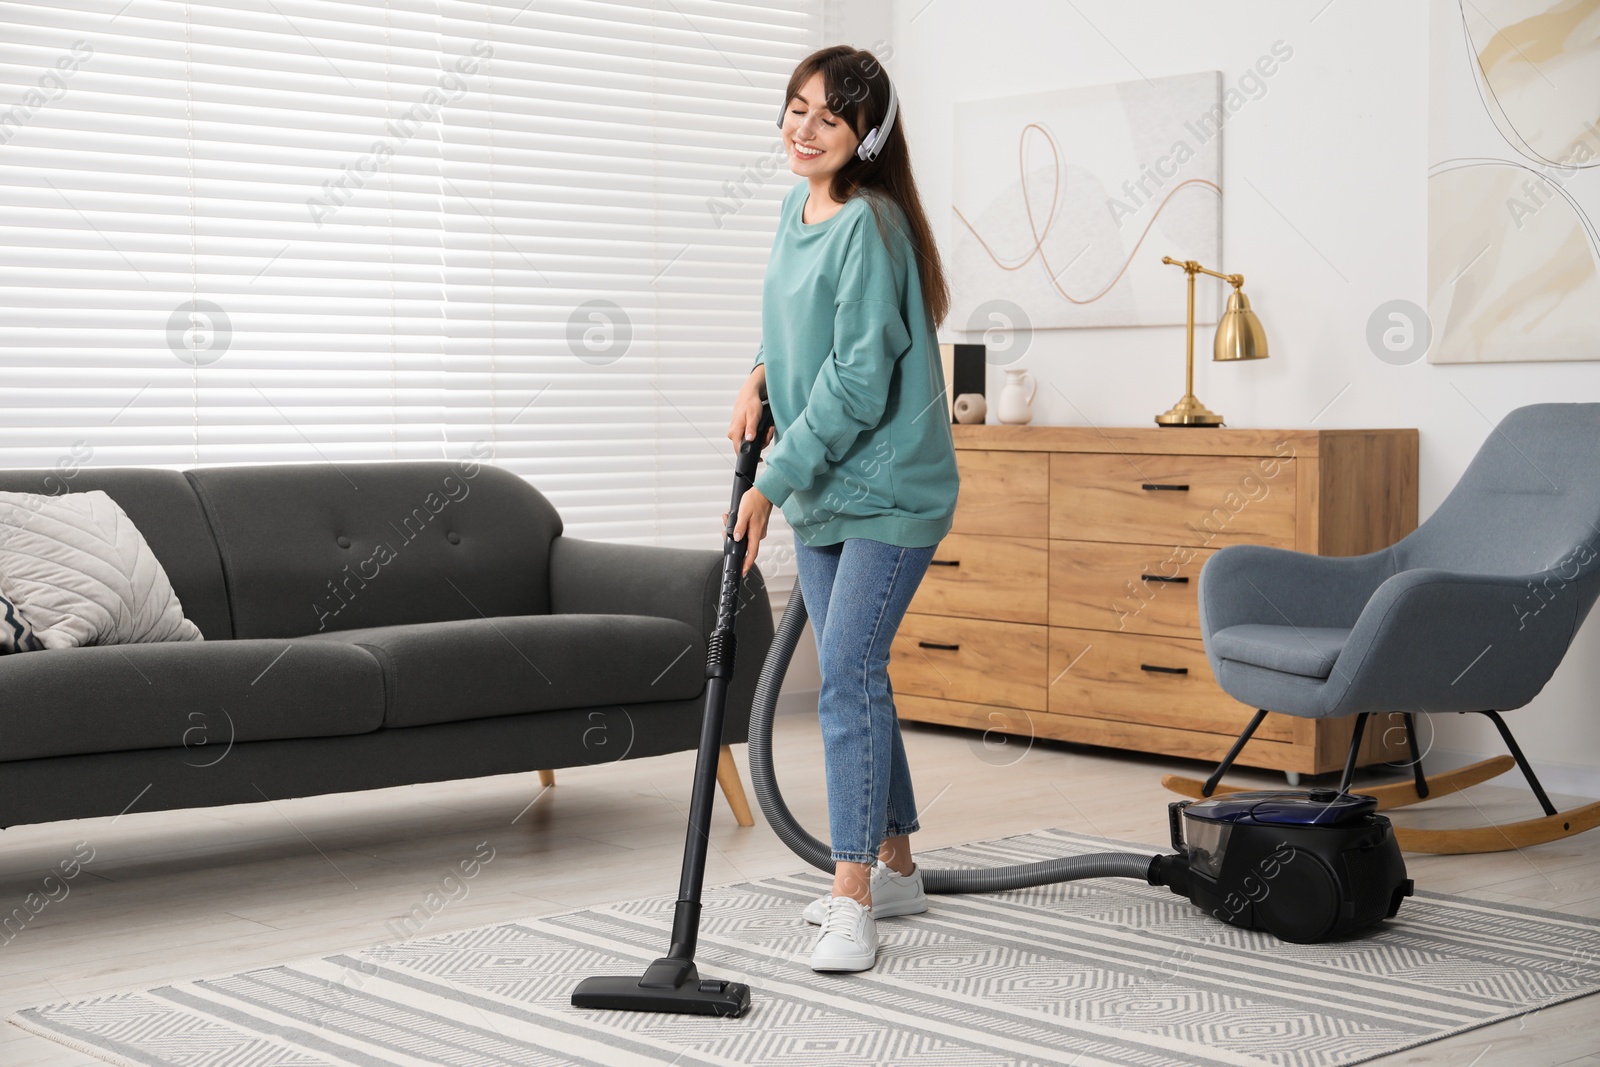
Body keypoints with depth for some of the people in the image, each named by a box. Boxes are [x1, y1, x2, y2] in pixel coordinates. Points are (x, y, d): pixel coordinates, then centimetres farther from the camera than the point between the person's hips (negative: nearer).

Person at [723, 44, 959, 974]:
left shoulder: (870, 226, -19)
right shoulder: (798, 210, 9)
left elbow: (857, 383, -22)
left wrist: (772, 481, -19)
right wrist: (761, 378, 5)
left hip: (888, 491, -9)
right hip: (818, 490, 9)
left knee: (848, 673, -14)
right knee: (854, 677, 13)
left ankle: (853, 899, -9)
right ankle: (896, 867, 26)